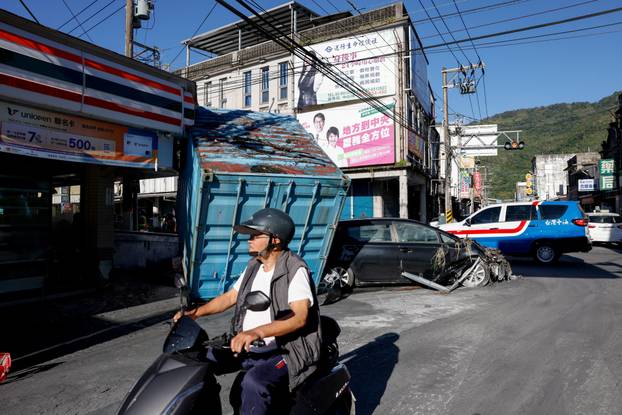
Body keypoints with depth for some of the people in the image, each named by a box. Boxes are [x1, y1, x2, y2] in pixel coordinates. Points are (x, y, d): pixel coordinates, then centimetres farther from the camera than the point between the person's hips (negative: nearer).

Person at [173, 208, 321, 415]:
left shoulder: (295, 270, -16)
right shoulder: (254, 266, 10)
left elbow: (300, 317, -27)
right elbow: (230, 297, 15)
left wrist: (257, 332, -39)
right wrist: (197, 312, 1)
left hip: (284, 349, -8)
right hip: (248, 344, 8)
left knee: (253, 383, -34)